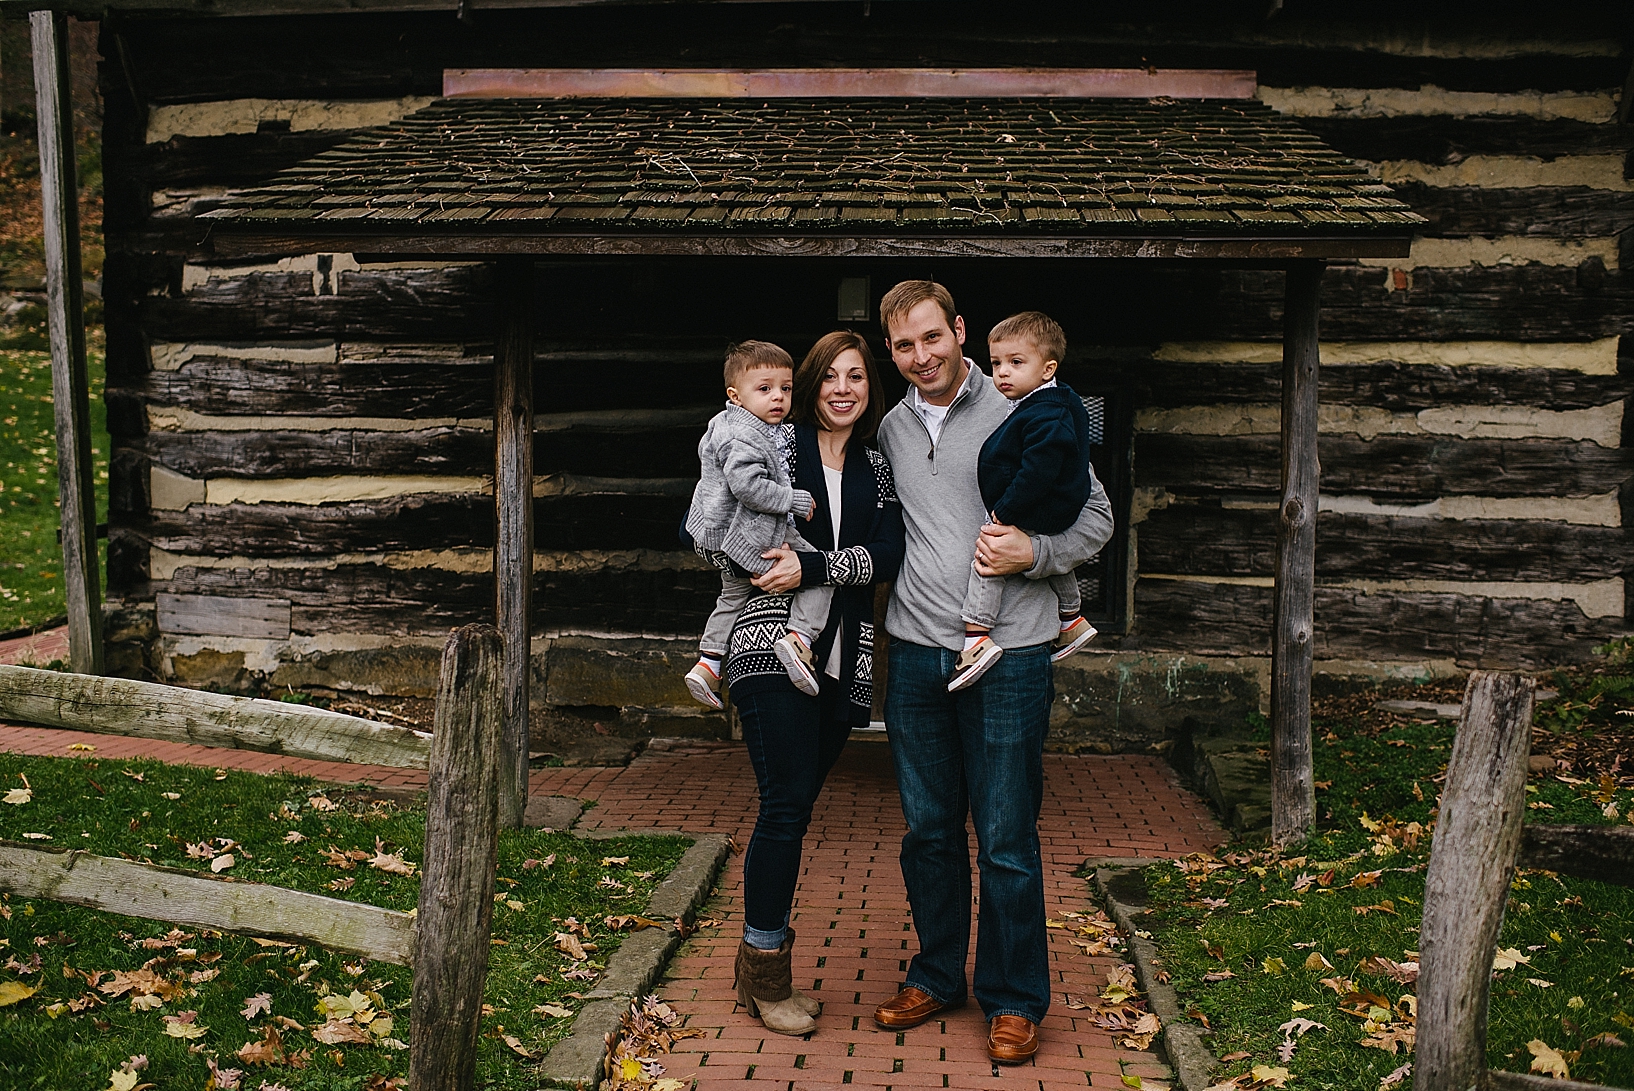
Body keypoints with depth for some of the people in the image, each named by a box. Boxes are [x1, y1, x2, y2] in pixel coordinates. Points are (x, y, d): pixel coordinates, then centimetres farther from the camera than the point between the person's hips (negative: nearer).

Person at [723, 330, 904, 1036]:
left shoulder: (876, 468, 14)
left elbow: (888, 554, -2)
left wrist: (812, 568, -14)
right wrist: (755, 565, -7)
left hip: (843, 661, 4)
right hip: (771, 648, -4)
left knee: (794, 808, 9)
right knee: (787, 804, -10)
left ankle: (760, 967, 21)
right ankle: (765, 969, 2)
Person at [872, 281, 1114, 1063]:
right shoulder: (892, 428, 12)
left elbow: (1096, 514, 1)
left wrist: (1034, 554, -15)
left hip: (1007, 656, -5)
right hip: (916, 654, 5)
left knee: (1006, 839, 1)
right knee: (928, 830, 14)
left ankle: (1015, 1000, 17)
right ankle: (937, 976, 31)